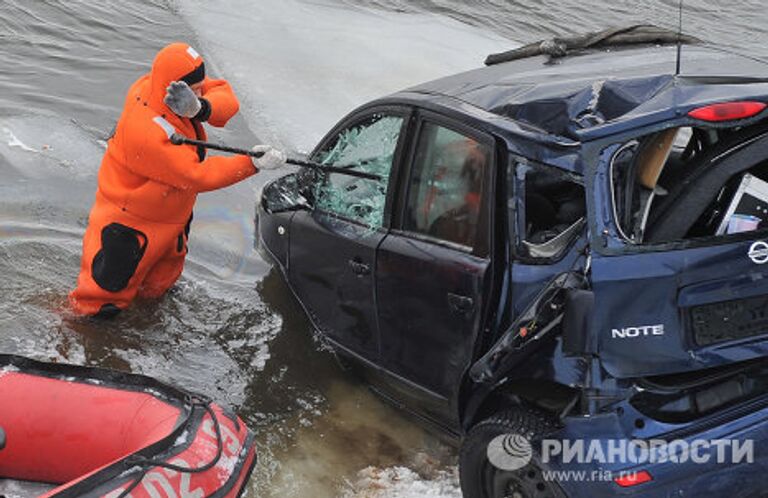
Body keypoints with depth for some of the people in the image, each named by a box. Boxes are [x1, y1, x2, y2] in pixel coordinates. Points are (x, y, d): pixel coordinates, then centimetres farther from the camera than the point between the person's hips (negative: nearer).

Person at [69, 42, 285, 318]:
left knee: (158, 284, 27)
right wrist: (252, 164, -34)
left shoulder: (153, 86, -14)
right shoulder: (149, 132, -37)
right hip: (129, 221, -8)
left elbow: (226, 98, -18)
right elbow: (198, 176, -33)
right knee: (107, 297, 6)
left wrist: (200, 108, -40)